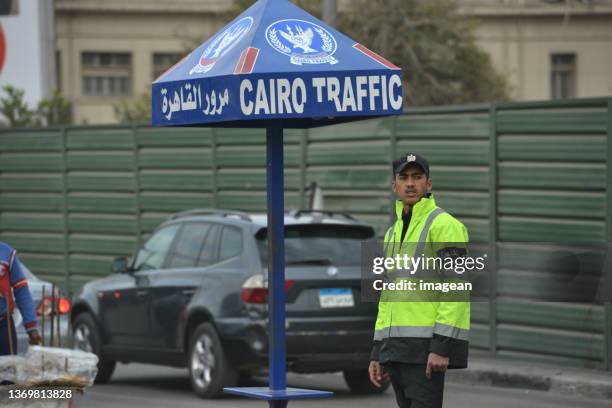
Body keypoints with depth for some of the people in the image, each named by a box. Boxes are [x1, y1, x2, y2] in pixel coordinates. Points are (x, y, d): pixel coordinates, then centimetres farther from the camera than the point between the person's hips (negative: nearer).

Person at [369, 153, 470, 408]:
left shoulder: (444, 225, -7)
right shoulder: (393, 233, 20)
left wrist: (442, 347, -22)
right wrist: (377, 354, 17)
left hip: (428, 348, -9)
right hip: (397, 349, 9)